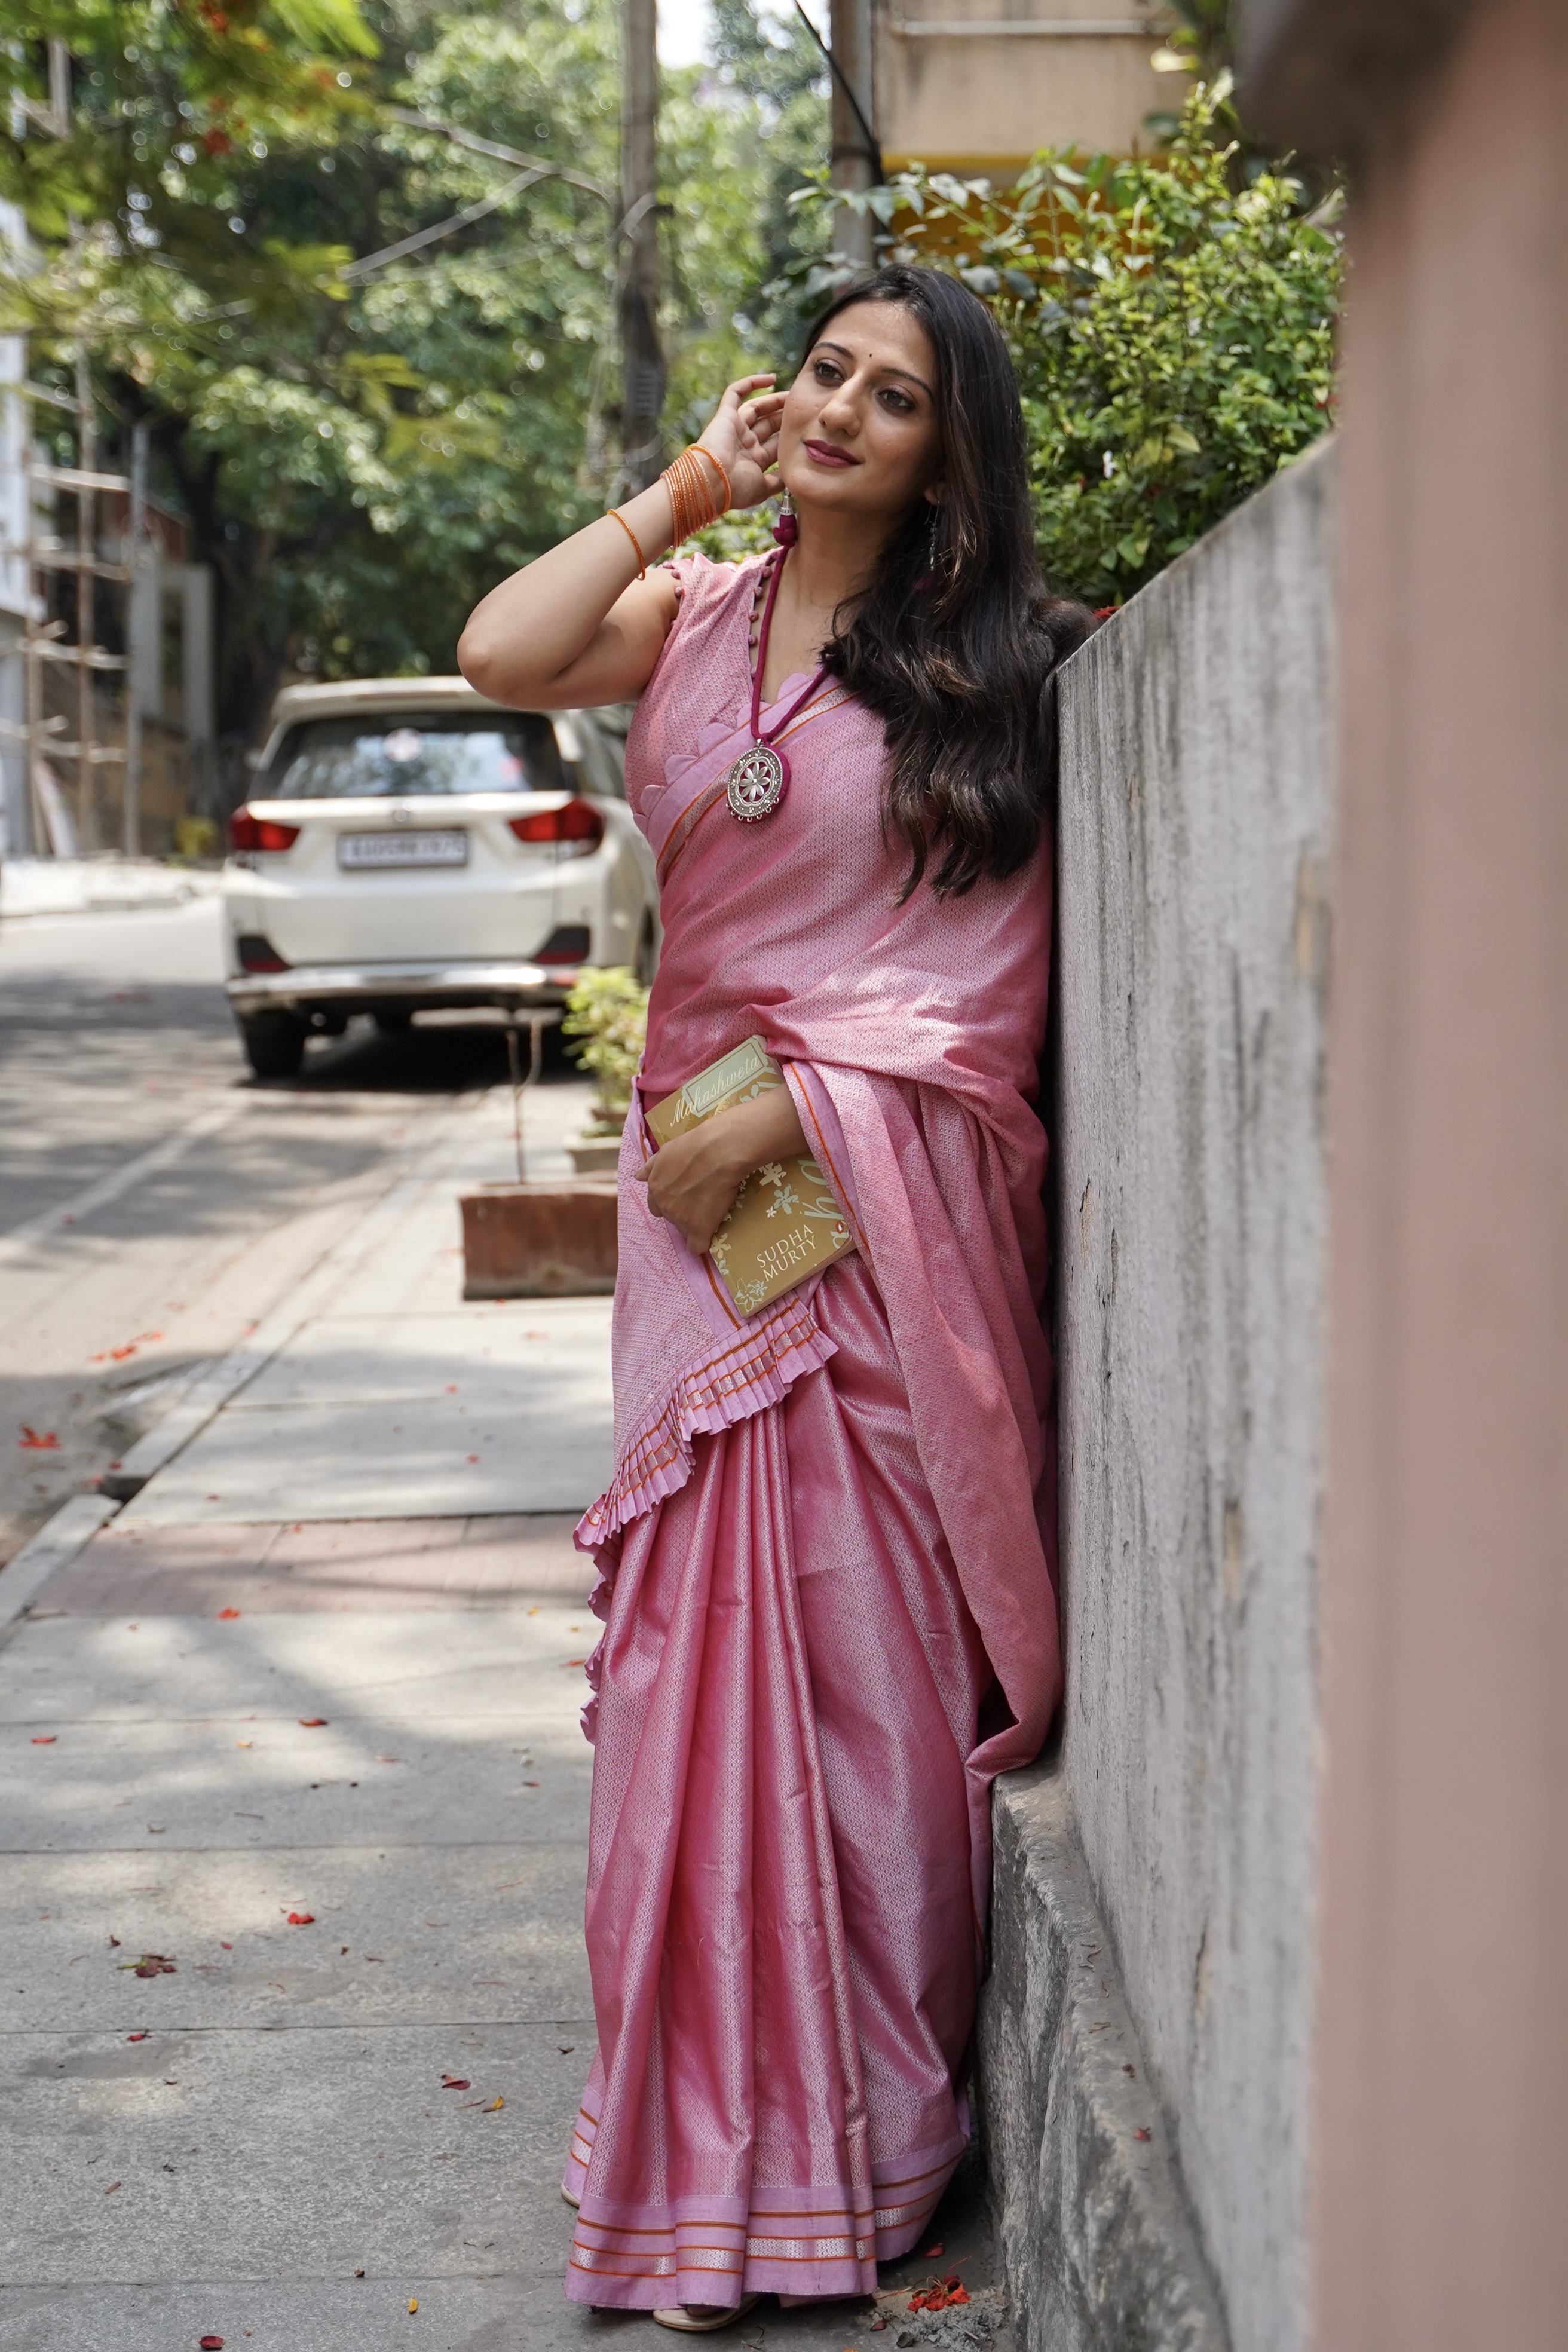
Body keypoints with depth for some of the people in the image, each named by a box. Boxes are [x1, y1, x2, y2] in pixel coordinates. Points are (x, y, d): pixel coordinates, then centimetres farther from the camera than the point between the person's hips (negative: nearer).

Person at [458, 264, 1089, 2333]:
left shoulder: (986, 666, 2)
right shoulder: (691, 616, 12)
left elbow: (982, 993, -5)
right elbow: (501, 654, -9)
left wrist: (777, 1123, -12)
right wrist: (684, 492, -1)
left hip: (899, 1206, -3)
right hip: (706, 1196, 3)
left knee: (879, 1651, -2)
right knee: (710, 1637, 1)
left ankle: (879, 2125, 11)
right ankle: (723, 2157, 11)